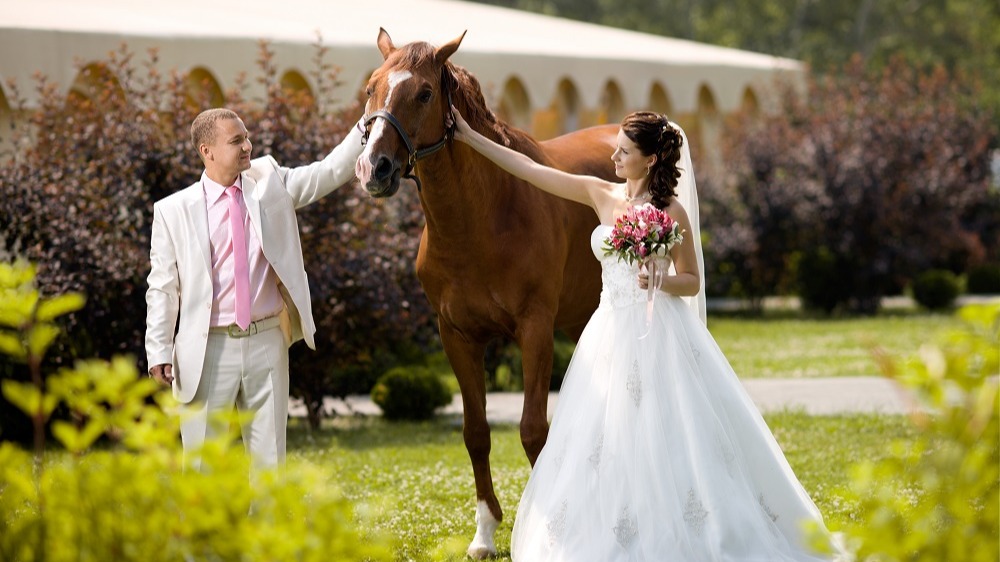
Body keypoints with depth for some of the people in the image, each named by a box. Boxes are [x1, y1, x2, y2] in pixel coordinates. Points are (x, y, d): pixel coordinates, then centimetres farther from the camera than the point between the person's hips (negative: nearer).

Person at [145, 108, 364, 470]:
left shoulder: (270, 184, 5)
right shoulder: (173, 211, -3)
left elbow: (331, 171, 2)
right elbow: (162, 288, -2)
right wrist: (159, 353, -8)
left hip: (267, 342, 3)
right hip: (208, 349, -3)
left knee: (269, 460, 9)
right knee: (203, 465, 5)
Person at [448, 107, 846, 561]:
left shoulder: (671, 211, -6)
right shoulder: (602, 196, 7)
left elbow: (692, 282, -1)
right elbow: (530, 169, 9)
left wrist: (660, 280, -22)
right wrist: (469, 136, 8)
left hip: (659, 335, -5)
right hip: (612, 333, 5)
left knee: (667, 439, -7)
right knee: (606, 444, 3)